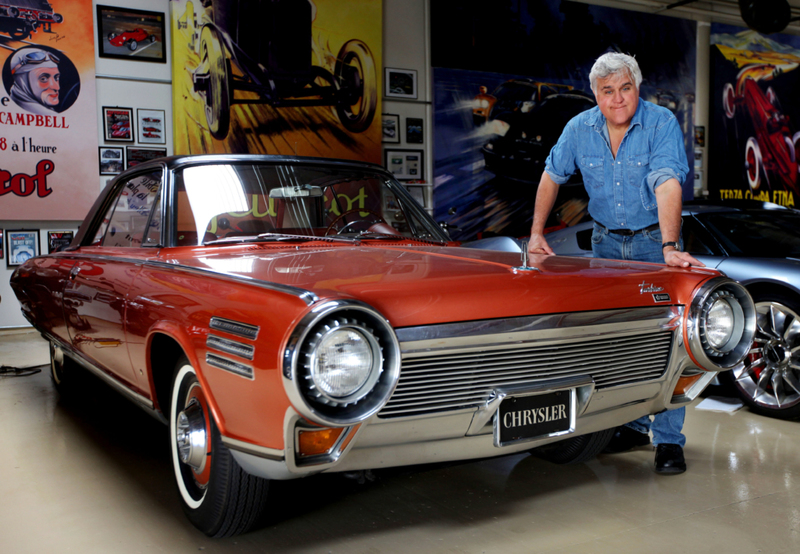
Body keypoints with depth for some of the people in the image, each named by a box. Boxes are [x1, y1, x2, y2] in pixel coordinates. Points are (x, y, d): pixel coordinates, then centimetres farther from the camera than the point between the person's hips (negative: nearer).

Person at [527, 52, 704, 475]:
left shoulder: (662, 124, -18)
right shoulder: (579, 128, -5)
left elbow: (667, 185, -32)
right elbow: (552, 175, 9)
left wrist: (670, 248, -44)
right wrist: (537, 233, 6)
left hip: (654, 239, -4)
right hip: (606, 241, 4)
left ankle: (668, 440, -1)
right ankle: (632, 426, 21)